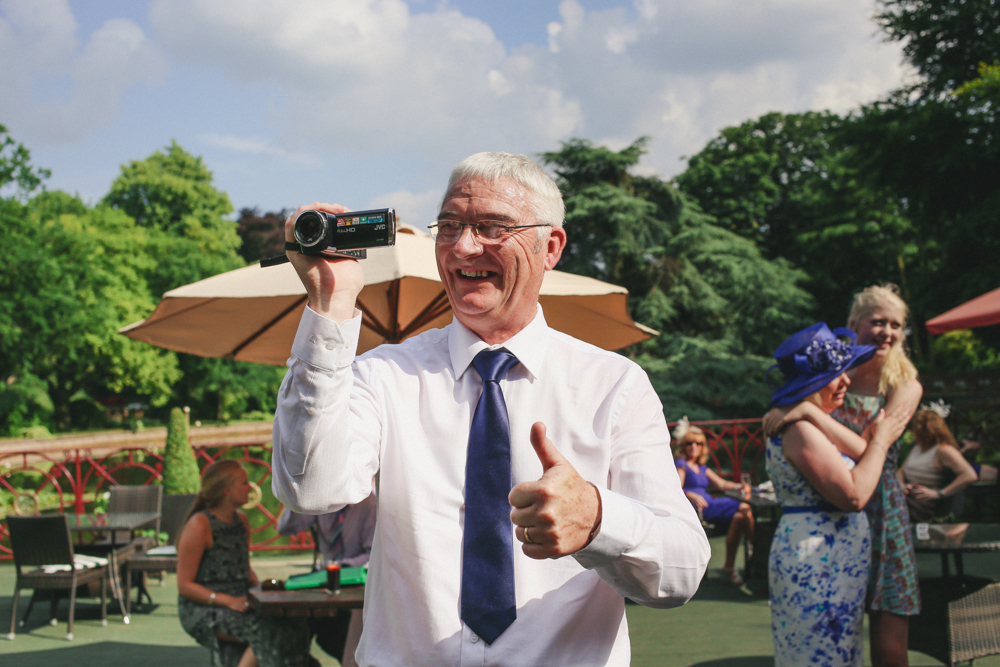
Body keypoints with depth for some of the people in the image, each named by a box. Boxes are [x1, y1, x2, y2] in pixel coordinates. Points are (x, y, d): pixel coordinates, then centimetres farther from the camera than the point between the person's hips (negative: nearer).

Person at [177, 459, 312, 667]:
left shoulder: (241, 520, 12)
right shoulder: (199, 525, -11)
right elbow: (184, 585, -13)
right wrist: (229, 601, -23)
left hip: (238, 602, 7)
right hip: (202, 610, -7)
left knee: (294, 625, -19)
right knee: (266, 629, -30)